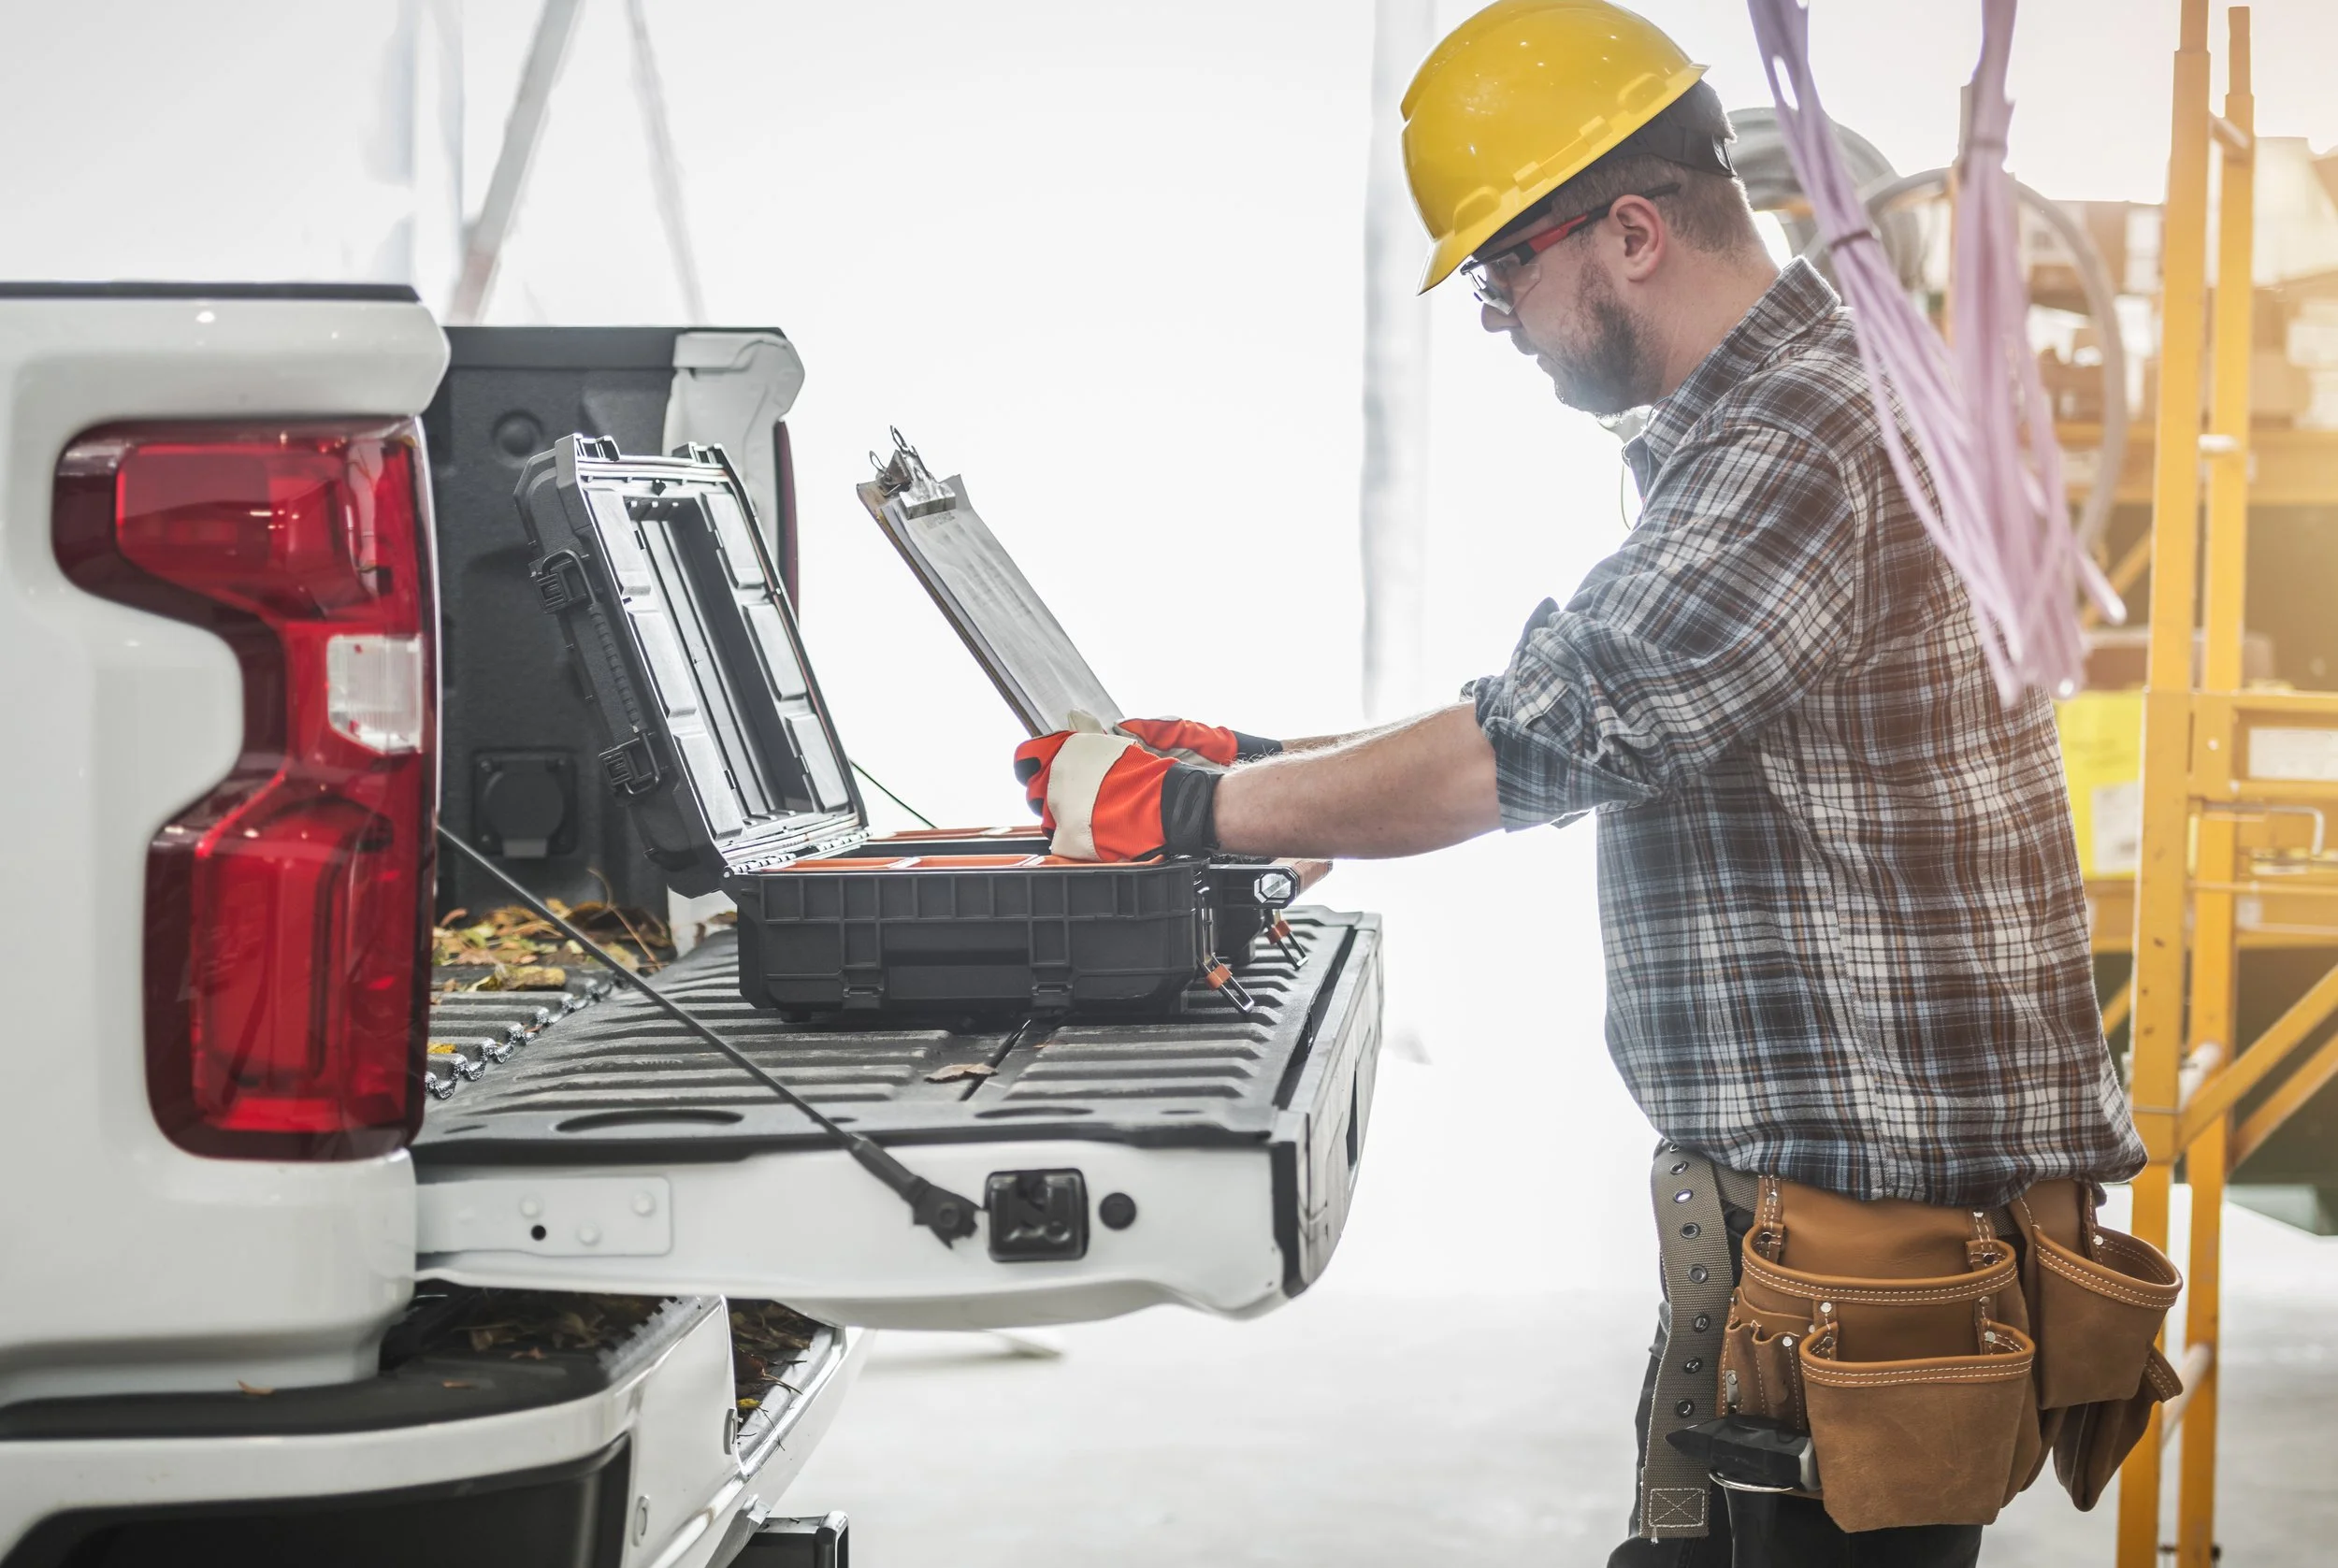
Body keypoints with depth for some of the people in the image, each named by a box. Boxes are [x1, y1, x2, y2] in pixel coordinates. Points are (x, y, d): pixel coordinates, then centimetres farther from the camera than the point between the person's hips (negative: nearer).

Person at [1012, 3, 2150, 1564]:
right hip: (1791, 1189, 10)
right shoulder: (1741, 426, 15)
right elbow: (1575, 717, 21)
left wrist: (1186, 812, -16)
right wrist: (1244, 764, 14)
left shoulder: (1807, 439, -20)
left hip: (1896, 1216, -10)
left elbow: (1543, 742, -25)